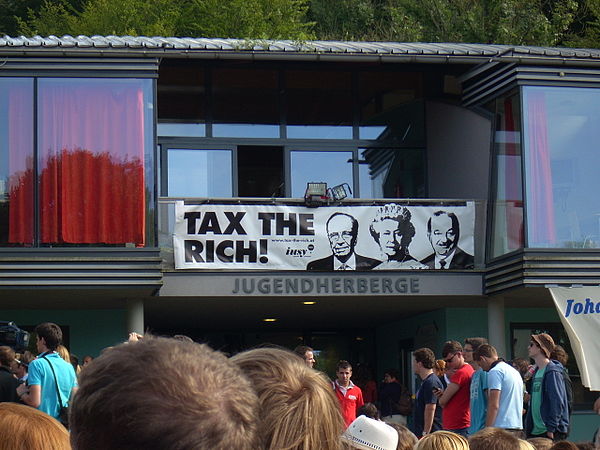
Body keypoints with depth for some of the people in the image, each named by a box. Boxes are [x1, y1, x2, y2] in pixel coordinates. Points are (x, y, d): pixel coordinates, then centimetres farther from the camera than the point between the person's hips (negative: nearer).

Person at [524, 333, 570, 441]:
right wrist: (528, 426, 17)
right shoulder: (536, 372, 16)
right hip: (534, 431, 9)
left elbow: (558, 403, -16)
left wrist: (551, 429, -19)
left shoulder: (552, 372, -11)